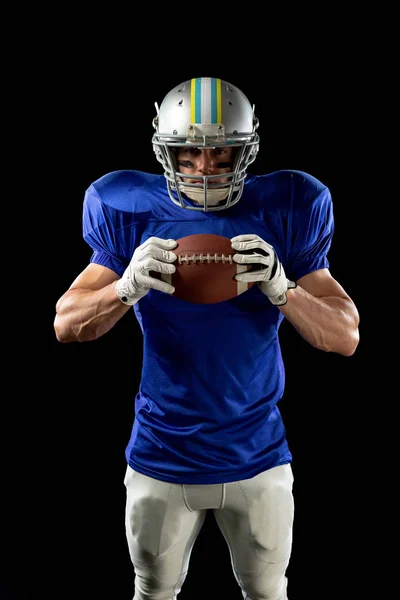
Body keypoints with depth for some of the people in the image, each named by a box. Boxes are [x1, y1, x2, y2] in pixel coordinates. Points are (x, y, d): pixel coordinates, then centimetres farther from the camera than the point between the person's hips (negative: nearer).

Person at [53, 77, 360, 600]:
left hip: (258, 456, 0)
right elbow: (66, 325, -8)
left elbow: (347, 338, -9)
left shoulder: (282, 213, -7)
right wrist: (129, 286, -28)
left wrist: (281, 288, -28)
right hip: (163, 457, 0)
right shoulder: (135, 214, -6)